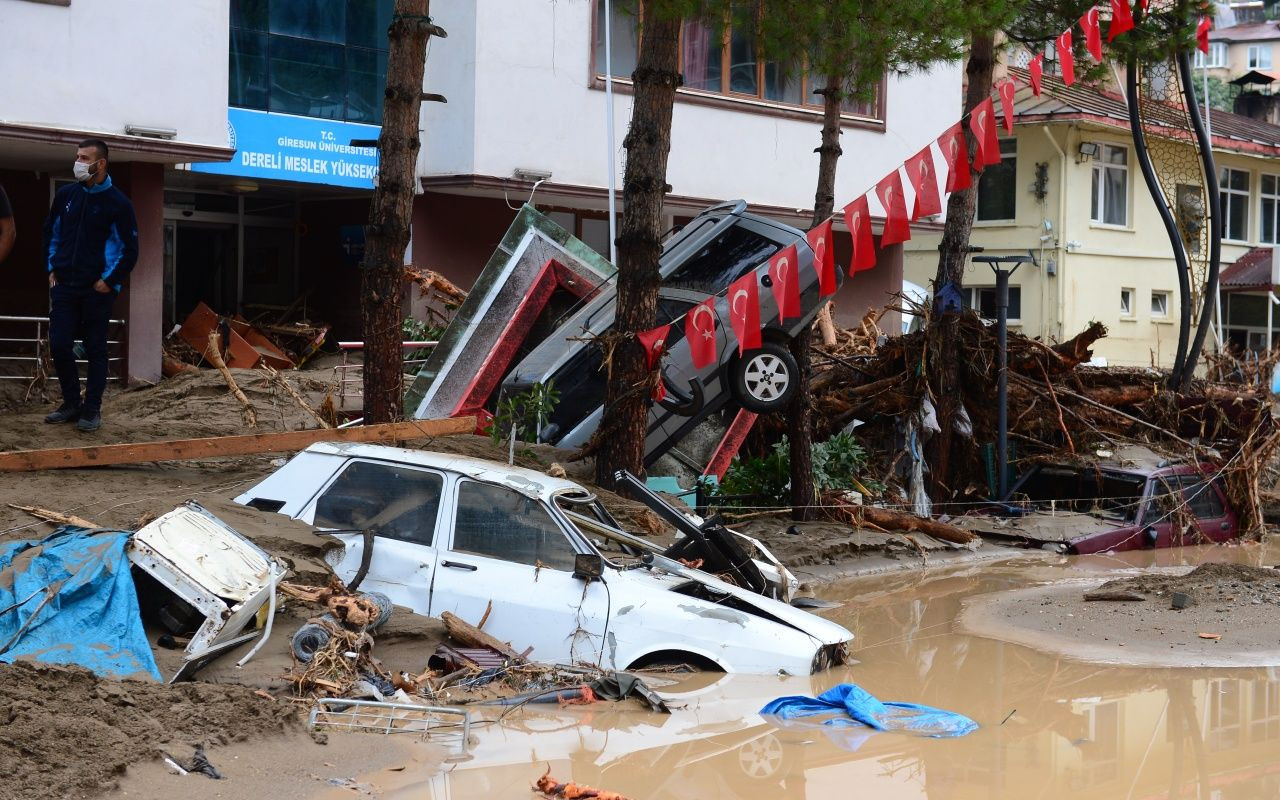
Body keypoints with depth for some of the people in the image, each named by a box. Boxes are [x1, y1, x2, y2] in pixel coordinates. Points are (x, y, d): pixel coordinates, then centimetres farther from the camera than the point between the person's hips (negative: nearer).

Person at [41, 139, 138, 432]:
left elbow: (130, 250, -5)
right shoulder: (66, 195, 6)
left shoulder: (118, 203, -7)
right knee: (59, 346, 1)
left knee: (95, 350, 2)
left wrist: (109, 281, -8)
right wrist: (52, 269, 11)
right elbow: (51, 233, 19)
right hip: (64, 287, 4)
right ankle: (72, 403, 17)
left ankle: (92, 410, 10)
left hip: (97, 290, -4)